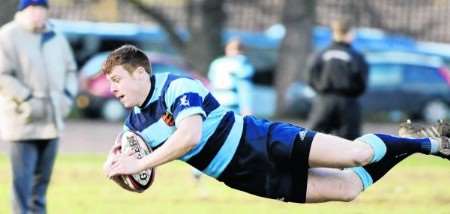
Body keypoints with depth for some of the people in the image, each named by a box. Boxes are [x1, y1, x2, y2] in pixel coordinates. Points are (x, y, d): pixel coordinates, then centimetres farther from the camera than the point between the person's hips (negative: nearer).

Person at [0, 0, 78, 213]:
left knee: (42, 179, 11)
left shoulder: (56, 38, 13)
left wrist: (67, 97, 1)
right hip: (23, 121, -6)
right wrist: (28, 100, -20)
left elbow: (70, 70, 19)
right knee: (23, 179, -9)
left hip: (51, 120, 6)